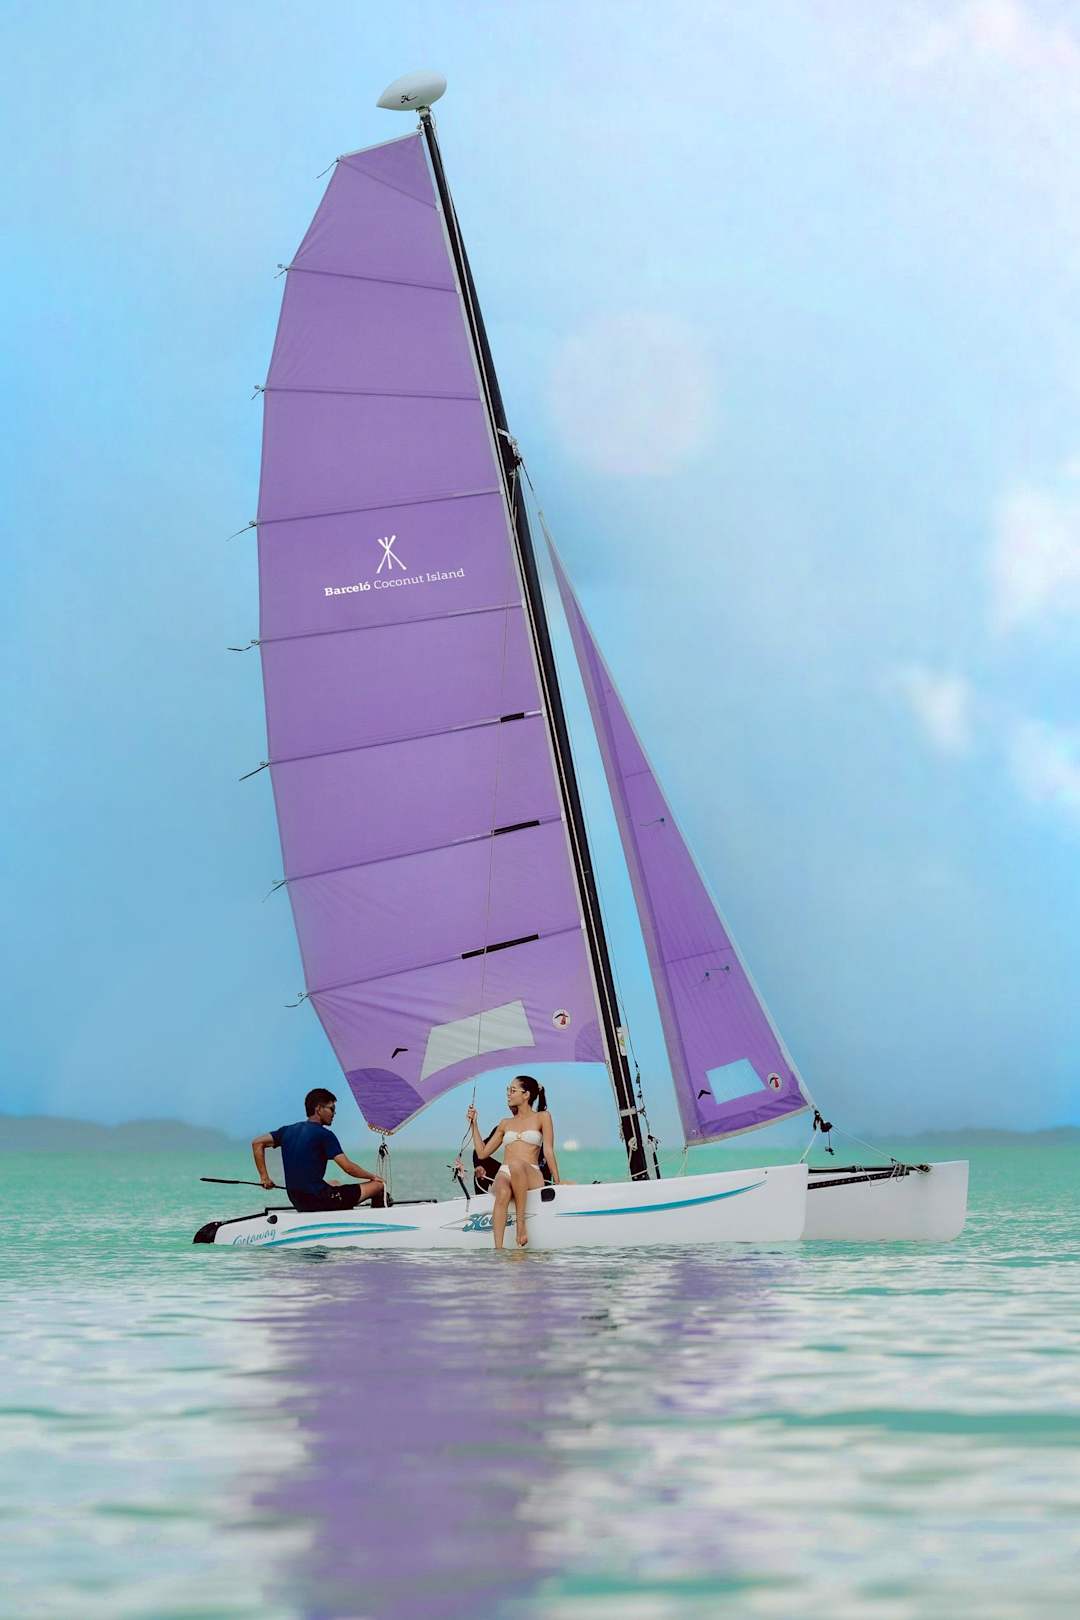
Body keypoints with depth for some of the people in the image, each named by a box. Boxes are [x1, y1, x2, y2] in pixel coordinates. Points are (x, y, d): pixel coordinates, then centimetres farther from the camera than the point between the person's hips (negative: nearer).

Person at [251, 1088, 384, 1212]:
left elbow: (257, 1143, 14)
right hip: (319, 1201, -8)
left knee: (335, 1184, 39)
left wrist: (264, 1177, 15)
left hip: (296, 1201, 8)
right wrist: (372, 1177, 3)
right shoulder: (324, 1134, -12)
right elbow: (349, 1168, -14)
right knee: (378, 1185, -1)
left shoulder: (288, 1130, 9)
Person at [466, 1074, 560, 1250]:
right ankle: (498, 1249, -49)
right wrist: (474, 1124, 21)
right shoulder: (505, 1123, 25)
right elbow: (483, 1153, 26)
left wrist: (557, 1182, -4)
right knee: (503, 1193, -37)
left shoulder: (542, 1117, 13)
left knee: (516, 1164, -41)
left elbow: (548, 1151, 5)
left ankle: (521, 1223, -37)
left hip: (531, 1176, -3)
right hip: (504, 1174, 3)